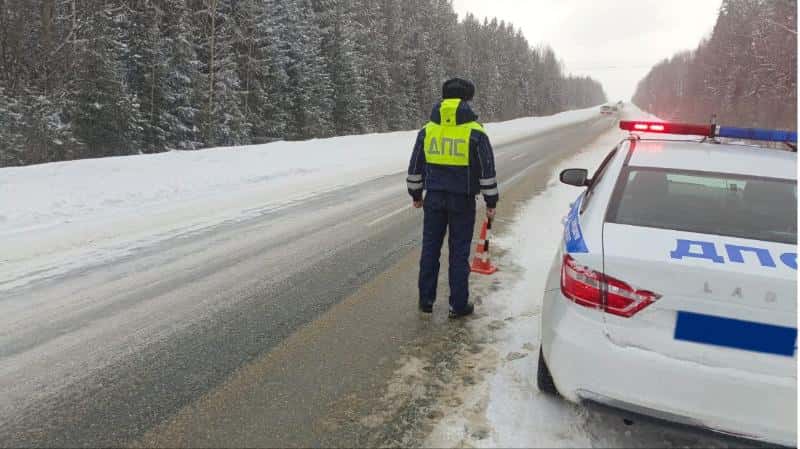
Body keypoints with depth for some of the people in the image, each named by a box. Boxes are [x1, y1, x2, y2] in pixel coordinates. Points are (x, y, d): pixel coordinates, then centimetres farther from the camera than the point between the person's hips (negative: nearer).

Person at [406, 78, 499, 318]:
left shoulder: (427, 130, 2)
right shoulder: (475, 132, -7)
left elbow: (415, 167, 8)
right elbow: (487, 171, -5)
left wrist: (416, 194, 19)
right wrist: (491, 201, 3)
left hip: (434, 198, 3)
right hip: (462, 200, -2)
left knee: (430, 248, 12)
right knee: (459, 252, 5)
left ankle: (426, 300, 20)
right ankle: (459, 305, 12)